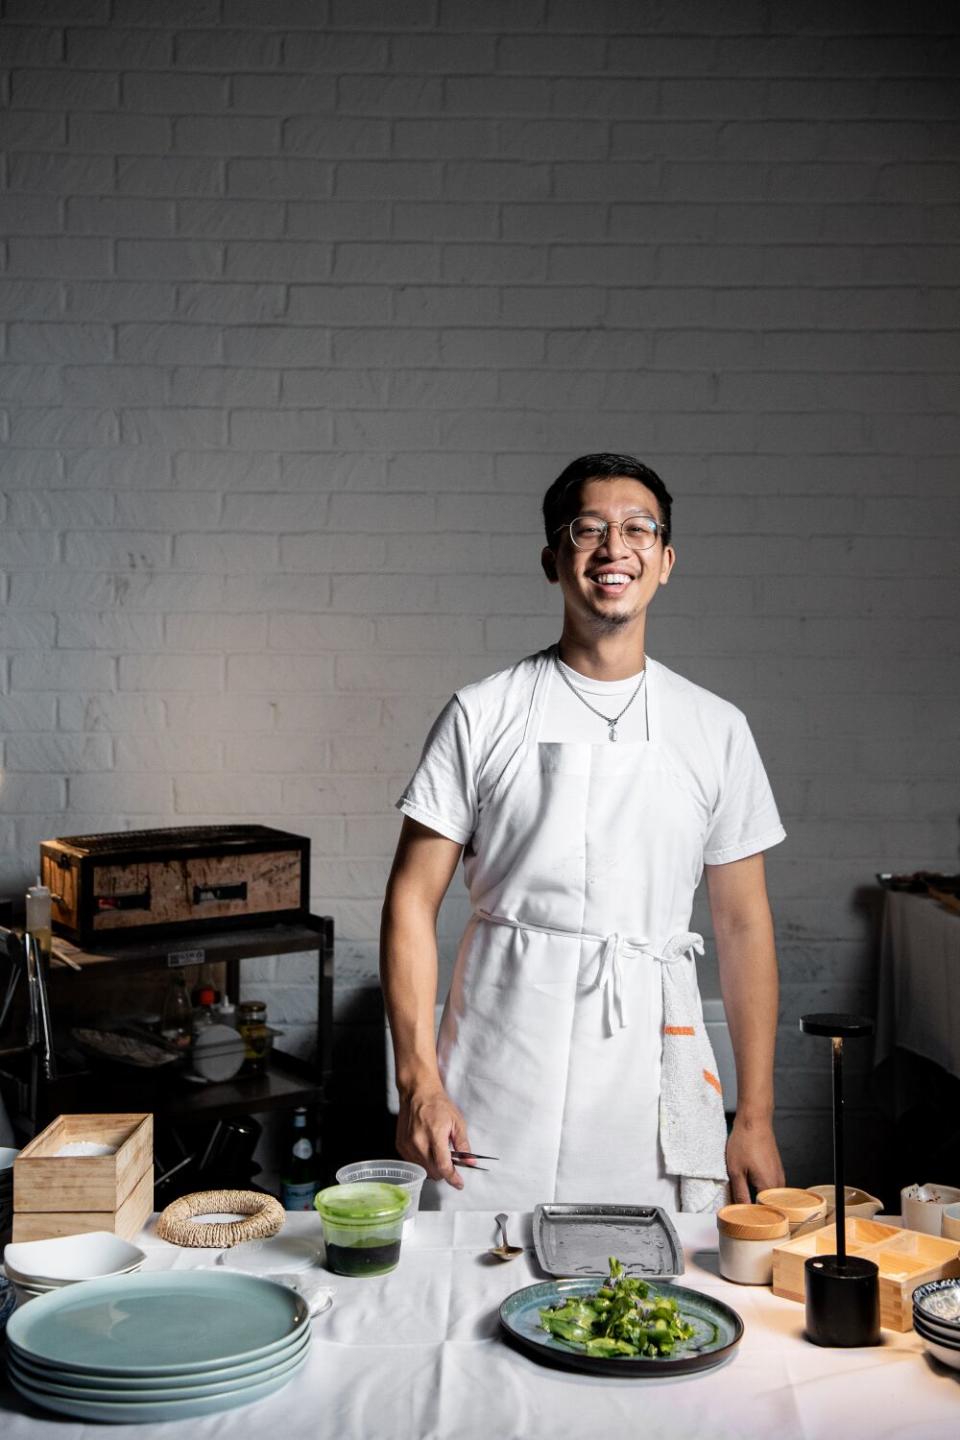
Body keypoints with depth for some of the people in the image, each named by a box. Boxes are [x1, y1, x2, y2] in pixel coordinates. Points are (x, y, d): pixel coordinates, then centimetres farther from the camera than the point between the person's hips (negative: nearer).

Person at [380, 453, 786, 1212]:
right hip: (497, 1086, -1)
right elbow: (413, 900, 1)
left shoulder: (715, 729, 7)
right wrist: (418, 1079, -8)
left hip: (654, 1088, 1)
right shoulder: (483, 715, 2)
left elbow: (744, 925, 8)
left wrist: (755, 1119, 5)